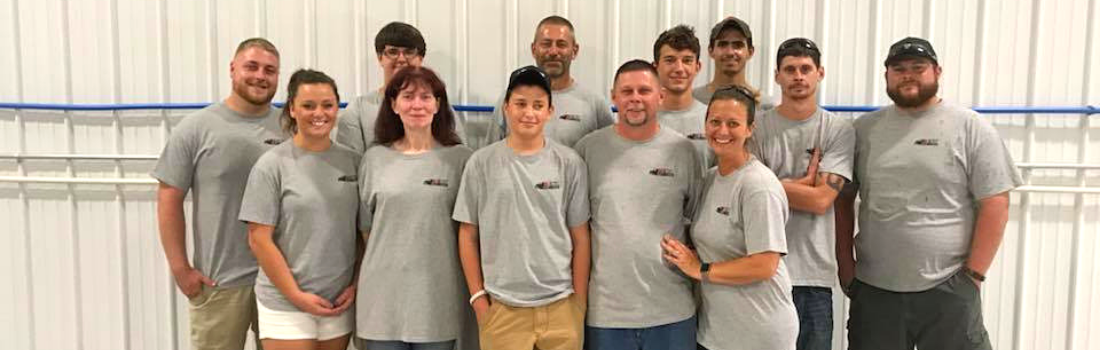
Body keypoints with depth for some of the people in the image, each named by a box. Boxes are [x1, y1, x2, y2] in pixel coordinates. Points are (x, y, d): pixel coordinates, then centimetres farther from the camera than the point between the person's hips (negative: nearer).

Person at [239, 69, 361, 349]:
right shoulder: (272, 165, -6)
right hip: (286, 304, -3)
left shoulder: (353, 161, 4)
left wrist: (356, 285, 0)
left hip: (340, 302, 3)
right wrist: (297, 296, -10)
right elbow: (259, 240, -8)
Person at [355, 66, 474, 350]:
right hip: (383, 294, 2)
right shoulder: (374, 158, 4)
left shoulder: (460, 158, -1)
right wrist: (382, 264, 8)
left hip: (439, 297, -1)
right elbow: (366, 227, 12)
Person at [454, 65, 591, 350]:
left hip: (560, 305, 1)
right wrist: (477, 297, 1)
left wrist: (579, 301, 2)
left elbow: (580, 237, 4)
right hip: (501, 307, 0)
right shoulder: (481, 163, 0)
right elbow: (468, 235, 5)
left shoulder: (569, 163, 1)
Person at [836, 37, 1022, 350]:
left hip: (948, 290, -2)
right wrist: (845, 265, 4)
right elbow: (843, 200, 10)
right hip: (873, 290, 3)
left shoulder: (971, 127, 0)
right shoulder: (864, 129, 8)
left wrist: (973, 274, -7)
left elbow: (995, 204, -3)